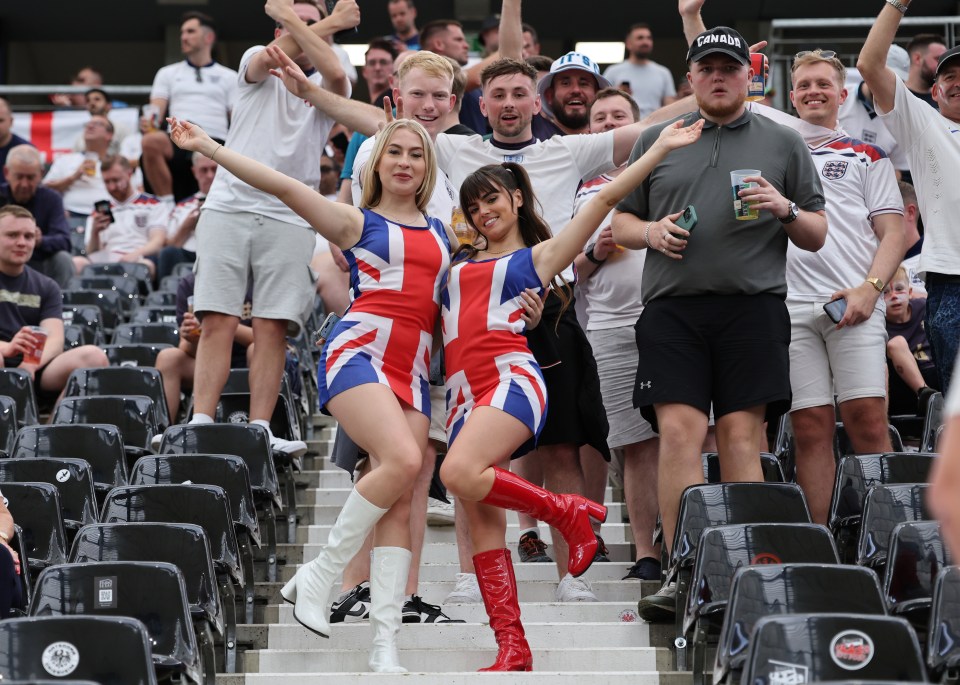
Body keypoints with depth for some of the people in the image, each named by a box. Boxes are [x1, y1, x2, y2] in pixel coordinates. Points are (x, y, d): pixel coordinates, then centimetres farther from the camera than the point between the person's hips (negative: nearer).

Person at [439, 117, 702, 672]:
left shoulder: (538, 256, 12)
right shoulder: (460, 263, 26)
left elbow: (606, 199, 8)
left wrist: (660, 148, 4)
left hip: (512, 376, -6)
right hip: (464, 392, 6)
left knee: (460, 474, -31)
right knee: (482, 522, -3)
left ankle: (568, 512, -11)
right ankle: (513, 650, -2)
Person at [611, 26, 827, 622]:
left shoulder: (784, 143, 15)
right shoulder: (657, 142, 18)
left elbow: (817, 237, 14)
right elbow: (621, 222, 21)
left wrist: (786, 210, -6)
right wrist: (651, 231, -1)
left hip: (752, 305, -1)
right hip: (672, 307, 1)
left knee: (741, 434, -6)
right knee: (679, 431, -10)